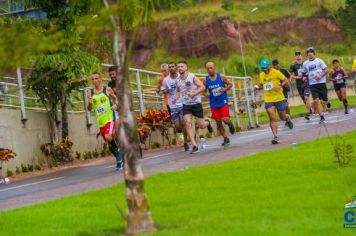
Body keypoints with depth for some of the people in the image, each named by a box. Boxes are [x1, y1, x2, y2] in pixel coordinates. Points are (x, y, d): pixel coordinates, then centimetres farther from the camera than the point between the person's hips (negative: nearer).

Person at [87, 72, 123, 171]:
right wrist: (89, 103, -15)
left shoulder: (107, 89, -1)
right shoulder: (90, 93, 6)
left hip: (110, 118, -4)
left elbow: (115, 98, 12)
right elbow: (89, 109, 7)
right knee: (110, 143, 9)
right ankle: (119, 159, 27)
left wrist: (116, 105, -9)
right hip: (100, 121, 4)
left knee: (108, 137, -25)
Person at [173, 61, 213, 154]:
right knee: (187, 123, -17)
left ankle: (207, 123, 41)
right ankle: (194, 146, -14)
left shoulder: (192, 77, -10)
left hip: (196, 103, -4)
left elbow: (202, 87, -15)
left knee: (201, 125, 0)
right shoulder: (178, 80, 5)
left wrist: (194, 93, -29)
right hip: (186, 104, 4)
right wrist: (176, 97, 1)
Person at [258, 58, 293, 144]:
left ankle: (288, 118, 46)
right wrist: (260, 87, -4)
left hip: (279, 98, -2)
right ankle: (275, 136, -9)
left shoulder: (276, 72, -9)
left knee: (283, 117, 9)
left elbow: (286, 81, -4)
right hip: (268, 99, 2)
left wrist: (279, 86, -21)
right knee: (272, 118, -10)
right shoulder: (261, 75, 4)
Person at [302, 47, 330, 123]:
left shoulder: (319, 61, 0)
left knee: (324, 100, 3)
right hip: (312, 84, 2)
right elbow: (305, 73, 22)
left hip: (321, 82, -2)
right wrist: (305, 77, 0)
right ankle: (321, 116, -3)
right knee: (316, 100, -13)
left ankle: (327, 102, 42)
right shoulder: (305, 64, 9)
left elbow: (326, 70, -1)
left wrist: (320, 76, -16)